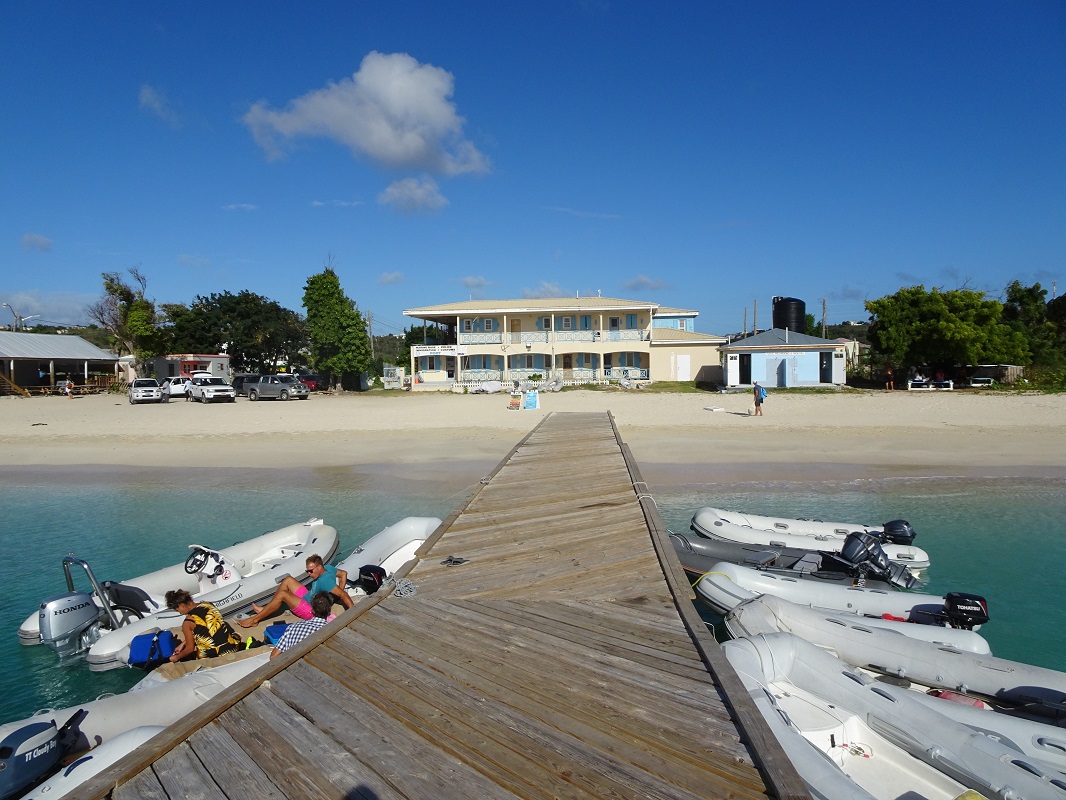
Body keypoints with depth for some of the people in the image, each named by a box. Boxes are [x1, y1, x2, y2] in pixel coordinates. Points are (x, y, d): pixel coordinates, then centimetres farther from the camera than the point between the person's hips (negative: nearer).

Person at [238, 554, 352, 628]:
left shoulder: (325, 580, -31)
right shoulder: (328, 567, -5)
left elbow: (344, 595, -35)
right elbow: (343, 573, 10)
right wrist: (338, 594, 6)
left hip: (311, 612, -11)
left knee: (282, 594, -23)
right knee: (288, 580, 5)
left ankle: (254, 619, -11)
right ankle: (266, 609, 9)